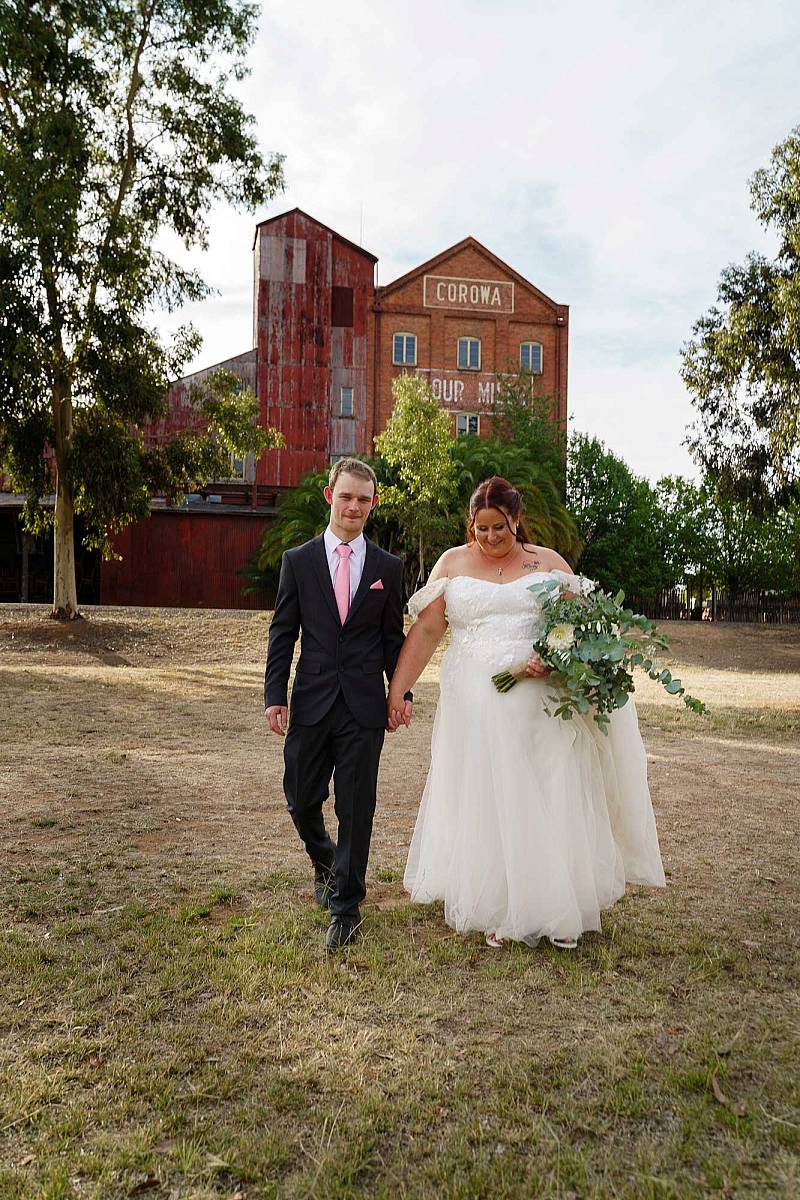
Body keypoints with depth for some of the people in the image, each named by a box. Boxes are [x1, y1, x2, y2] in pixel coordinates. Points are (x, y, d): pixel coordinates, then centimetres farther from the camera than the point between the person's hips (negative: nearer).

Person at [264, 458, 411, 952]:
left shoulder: (388, 567, 5)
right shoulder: (298, 560, 3)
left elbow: (393, 637, 9)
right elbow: (283, 634, 2)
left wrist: (403, 691, 2)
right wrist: (275, 695, -3)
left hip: (364, 707, -1)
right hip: (311, 704, 1)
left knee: (357, 809, 4)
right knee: (302, 801, 11)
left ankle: (345, 907, 20)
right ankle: (325, 861, 44)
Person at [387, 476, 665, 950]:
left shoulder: (548, 563, 6)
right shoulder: (453, 563, 6)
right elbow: (426, 630, 2)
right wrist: (397, 689, -4)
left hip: (539, 704, 0)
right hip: (476, 706, 0)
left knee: (547, 801, 4)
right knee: (484, 805, 6)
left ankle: (557, 909, 20)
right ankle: (496, 911, 20)